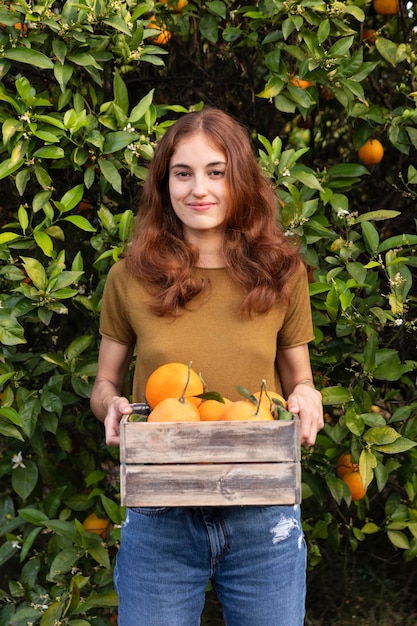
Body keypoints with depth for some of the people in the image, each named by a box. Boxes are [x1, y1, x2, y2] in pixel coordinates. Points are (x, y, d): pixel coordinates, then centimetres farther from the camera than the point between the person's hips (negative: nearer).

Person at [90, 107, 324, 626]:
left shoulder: (282, 273, 3)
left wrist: (306, 398, -9)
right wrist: (112, 405, -12)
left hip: (263, 517, 1)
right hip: (159, 519, -1)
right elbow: (104, 384, 10)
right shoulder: (131, 277, -1)